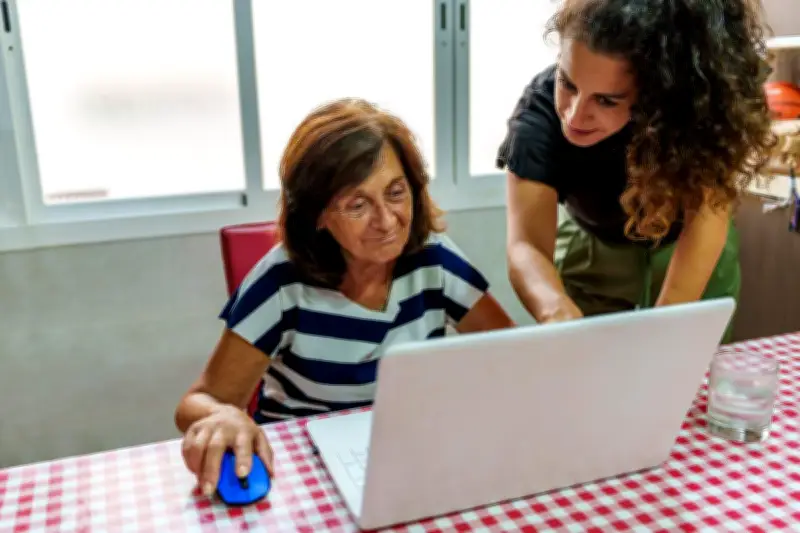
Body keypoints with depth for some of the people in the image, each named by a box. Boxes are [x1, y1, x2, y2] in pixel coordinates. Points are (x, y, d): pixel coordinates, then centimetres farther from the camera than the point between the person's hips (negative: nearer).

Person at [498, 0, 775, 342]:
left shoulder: (700, 98, -33)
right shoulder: (541, 109, -34)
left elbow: (708, 211, -35)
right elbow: (526, 246, -41)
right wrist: (558, 311, -62)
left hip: (691, 253, 1)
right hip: (590, 249, 0)